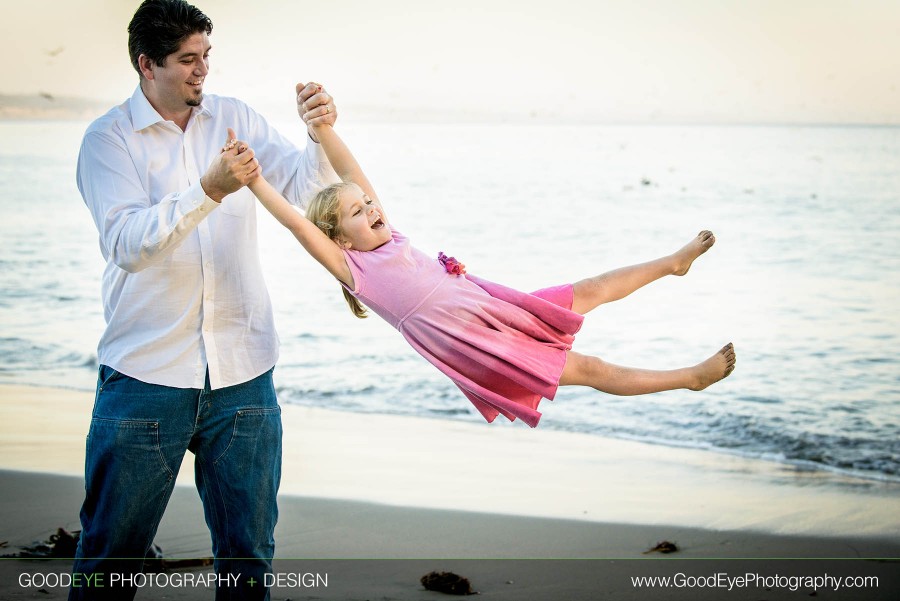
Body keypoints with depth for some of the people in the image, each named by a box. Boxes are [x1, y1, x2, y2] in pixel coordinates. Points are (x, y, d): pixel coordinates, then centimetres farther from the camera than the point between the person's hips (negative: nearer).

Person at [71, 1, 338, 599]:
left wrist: (321, 135, -16)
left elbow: (304, 186, 4)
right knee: (112, 550, 7)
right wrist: (209, 189, -29)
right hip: (146, 373, -3)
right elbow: (127, 243, -17)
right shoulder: (108, 139, -4)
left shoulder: (236, 118, 7)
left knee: (248, 550, 10)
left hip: (243, 374, 3)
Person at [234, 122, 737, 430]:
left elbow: (352, 173, 4)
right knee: (592, 369, 2)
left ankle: (675, 261, 33)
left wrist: (323, 125, -5)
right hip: (479, 348, -7)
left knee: (593, 290, 12)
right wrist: (254, 179, -29)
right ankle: (693, 376, 14)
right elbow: (298, 223, -23)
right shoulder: (353, 268, -10)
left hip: (499, 310, 7)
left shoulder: (389, 236, 9)